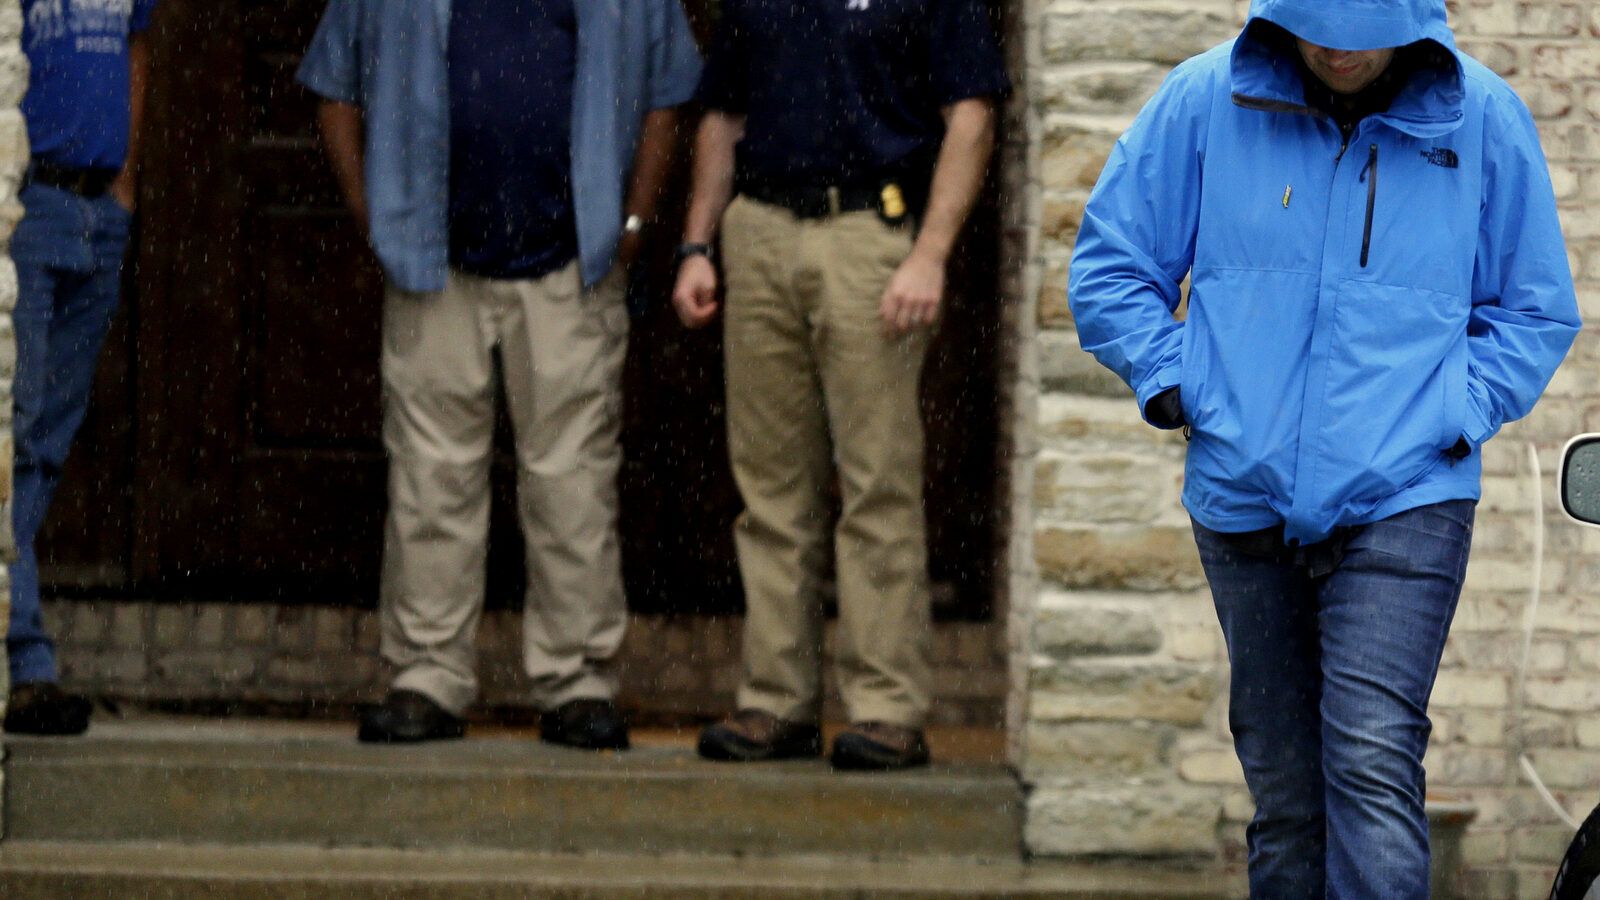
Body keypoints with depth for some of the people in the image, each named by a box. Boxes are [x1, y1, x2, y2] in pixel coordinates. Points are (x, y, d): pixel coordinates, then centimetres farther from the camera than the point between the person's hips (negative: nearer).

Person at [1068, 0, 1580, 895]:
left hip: (1406, 497, -2)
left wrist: (1459, 412, -2)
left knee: (1373, 760, -17)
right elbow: (1110, 264, 11)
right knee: (1282, 780, 9)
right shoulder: (1206, 102, 0)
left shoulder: (1481, 119, 0)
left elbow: (1537, 309, 11)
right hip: (1246, 498, 3)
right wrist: (1173, 379, -2)